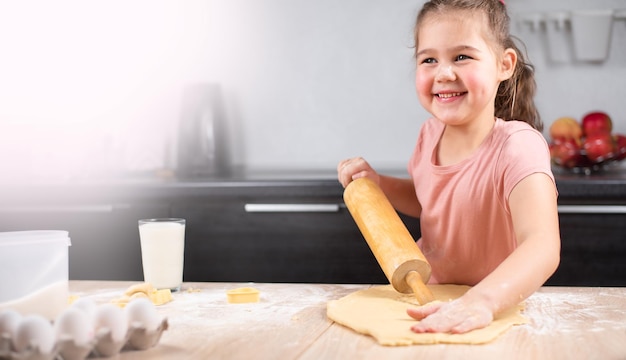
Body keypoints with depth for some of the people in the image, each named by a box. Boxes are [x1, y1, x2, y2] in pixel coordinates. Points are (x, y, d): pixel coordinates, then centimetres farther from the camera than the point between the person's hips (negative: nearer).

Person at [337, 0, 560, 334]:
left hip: (498, 313, -5)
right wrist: (375, 183, -2)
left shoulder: (516, 147, -22)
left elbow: (543, 247, -37)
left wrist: (481, 300, -54)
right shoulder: (431, 133, -5)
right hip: (430, 301, 5)